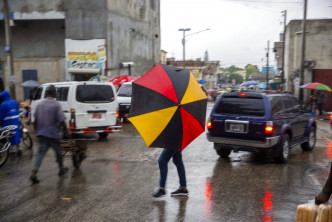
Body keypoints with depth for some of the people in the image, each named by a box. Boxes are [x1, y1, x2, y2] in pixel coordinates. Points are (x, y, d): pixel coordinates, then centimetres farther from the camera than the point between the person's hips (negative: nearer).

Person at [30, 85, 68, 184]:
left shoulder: (39, 104, 5)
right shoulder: (56, 105, -12)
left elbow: (35, 121, 9)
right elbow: (61, 120, -16)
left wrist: (37, 131, 20)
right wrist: (66, 130, -3)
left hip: (41, 133, 4)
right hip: (53, 134, -4)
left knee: (41, 153, 3)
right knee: (58, 152, 15)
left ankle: (34, 173, -11)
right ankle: (61, 169, 31)